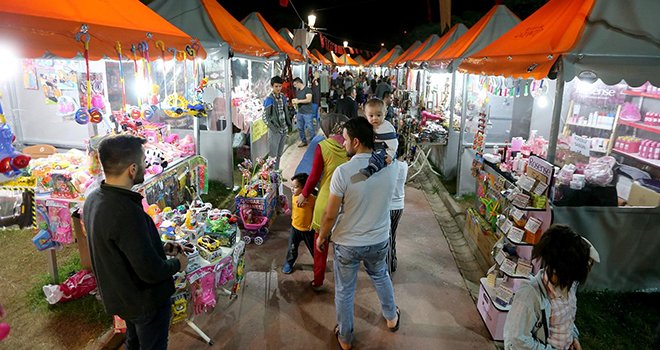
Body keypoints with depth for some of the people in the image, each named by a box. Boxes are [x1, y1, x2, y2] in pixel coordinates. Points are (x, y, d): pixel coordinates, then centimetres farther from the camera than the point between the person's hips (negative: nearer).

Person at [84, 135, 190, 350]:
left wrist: (160, 248, 4)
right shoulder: (127, 212, -36)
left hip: (118, 296, 8)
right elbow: (151, 271, -31)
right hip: (146, 300, -8)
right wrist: (177, 263, -12)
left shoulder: (93, 199, -6)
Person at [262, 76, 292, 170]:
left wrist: (289, 123, 10)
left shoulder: (283, 97, 6)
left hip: (284, 129, 7)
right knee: (273, 155, -1)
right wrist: (274, 129, -21)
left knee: (279, 154, 16)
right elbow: (265, 117, -15)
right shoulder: (269, 99, -14)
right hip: (275, 131, -6)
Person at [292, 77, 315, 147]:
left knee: (310, 128, -3)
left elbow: (308, 100, -20)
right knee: (300, 128, 11)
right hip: (300, 112, 7)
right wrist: (294, 101, 2)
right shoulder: (297, 91, 14)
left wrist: (298, 101, -18)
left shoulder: (307, 89, -9)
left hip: (308, 113, -7)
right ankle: (304, 141, 25)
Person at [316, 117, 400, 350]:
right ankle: (391, 318, 53)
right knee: (380, 276, 33)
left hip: (347, 244, -4)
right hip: (379, 241, 4)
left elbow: (330, 215, -18)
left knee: (344, 291, 18)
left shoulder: (343, 172, -26)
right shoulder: (389, 168, -13)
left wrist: (321, 237, -1)